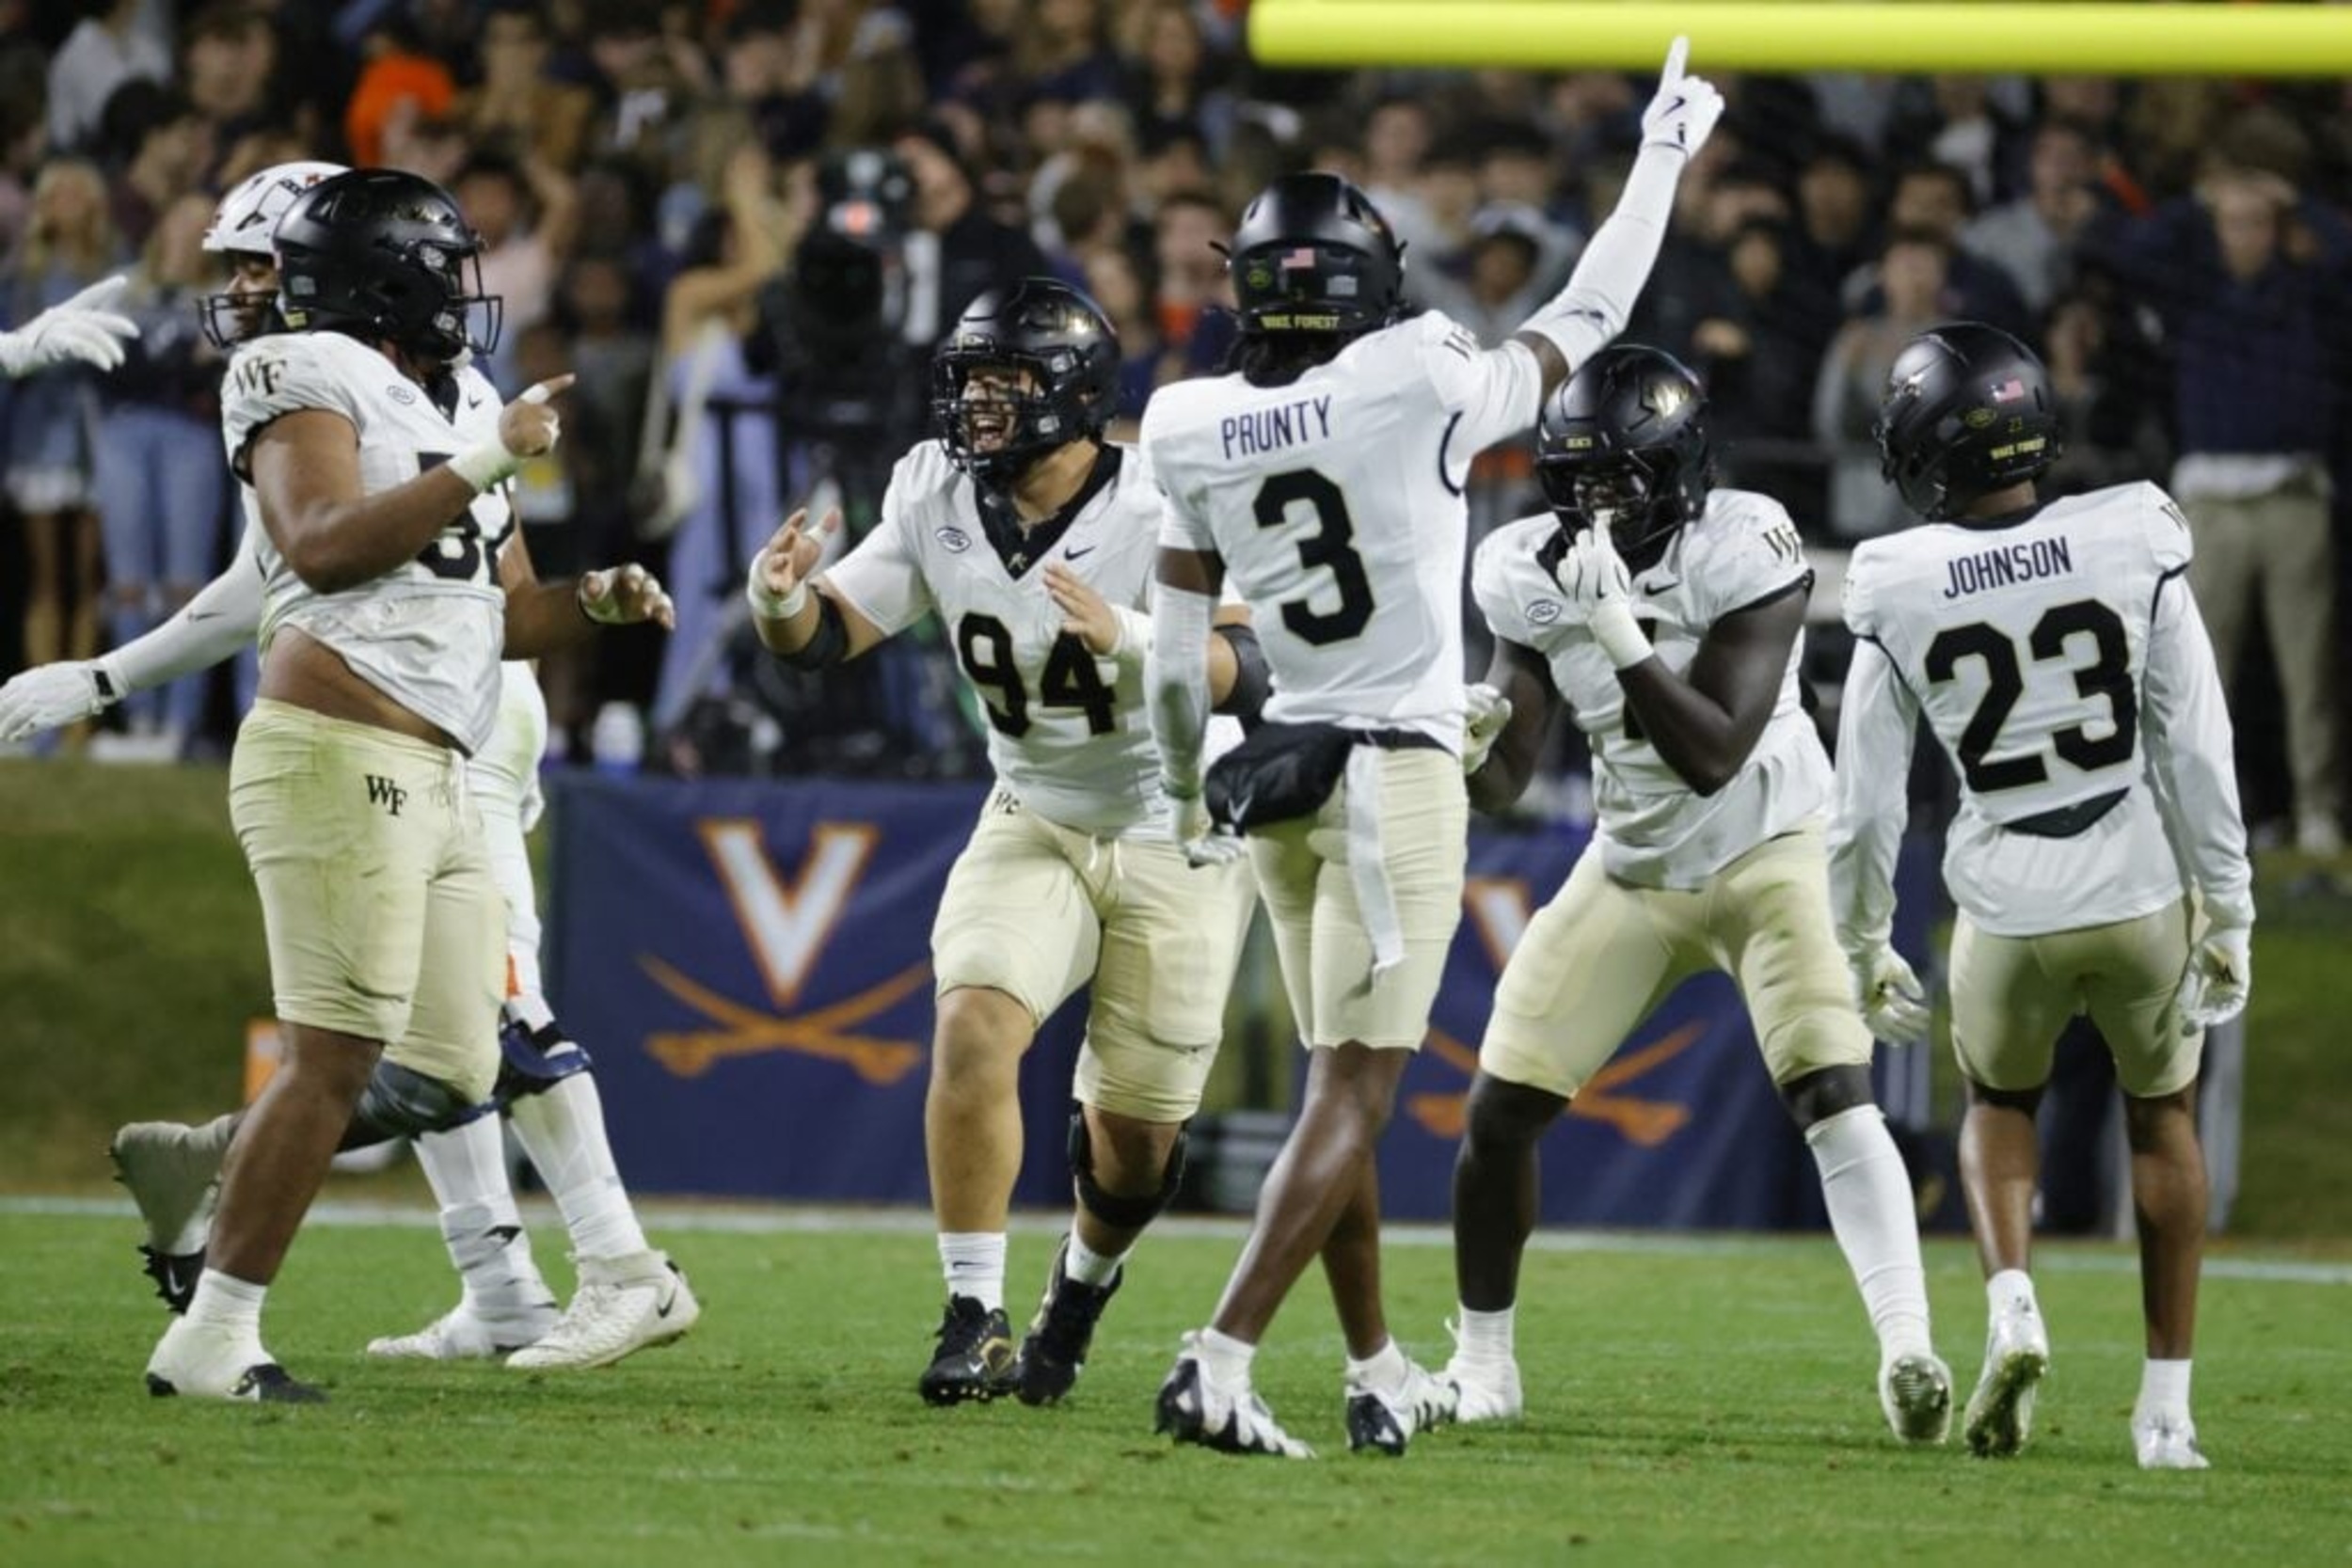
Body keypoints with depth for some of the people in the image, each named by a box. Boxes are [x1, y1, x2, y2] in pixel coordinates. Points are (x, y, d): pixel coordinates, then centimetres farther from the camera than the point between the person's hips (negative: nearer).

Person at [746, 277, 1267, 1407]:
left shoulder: (1162, 509, -21)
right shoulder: (939, 498, -6)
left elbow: (1247, 679, -29)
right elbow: (828, 635, -2)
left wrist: (1125, 636, -45)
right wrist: (781, 600, -25)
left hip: (1177, 836, -3)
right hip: (1034, 825, 3)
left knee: (1135, 1128, 5)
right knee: (973, 1029, -22)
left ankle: (1084, 1281, 38)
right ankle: (974, 1320, -17)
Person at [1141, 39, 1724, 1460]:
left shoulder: (1194, 429, 0)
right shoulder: (1420, 387, -13)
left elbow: (1178, 643, 8)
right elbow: (1584, 322, 1)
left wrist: (1186, 796, 21)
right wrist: (1666, 155, 14)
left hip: (1277, 776, 6)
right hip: (1397, 774, -6)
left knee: (1347, 1087, 17)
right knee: (1351, 1095, -7)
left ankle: (1383, 1377, 24)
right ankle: (1219, 1365, -20)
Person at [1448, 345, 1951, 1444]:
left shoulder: (1744, 554, -25)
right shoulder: (1533, 576, -11)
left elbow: (1714, 757, -31)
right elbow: (1500, 778, -10)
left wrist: (1617, 632, -40)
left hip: (1768, 850, -4)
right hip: (1633, 867, 5)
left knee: (1832, 1089, -23)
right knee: (1500, 1107, 0)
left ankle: (1909, 1351, -27)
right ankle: (1482, 1363, 18)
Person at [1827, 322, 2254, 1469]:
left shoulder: (1902, 595, -8)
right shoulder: (2132, 548, -10)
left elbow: (1865, 804, -1)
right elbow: (2195, 753, -7)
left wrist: (1863, 950, 13)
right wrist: (2228, 914, 3)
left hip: (2009, 908, 0)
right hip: (2143, 890, 0)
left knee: (1997, 1104, 27)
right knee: (2161, 1118, 21)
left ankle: (2011, 1306, 0)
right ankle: (2167, 1405, 21)